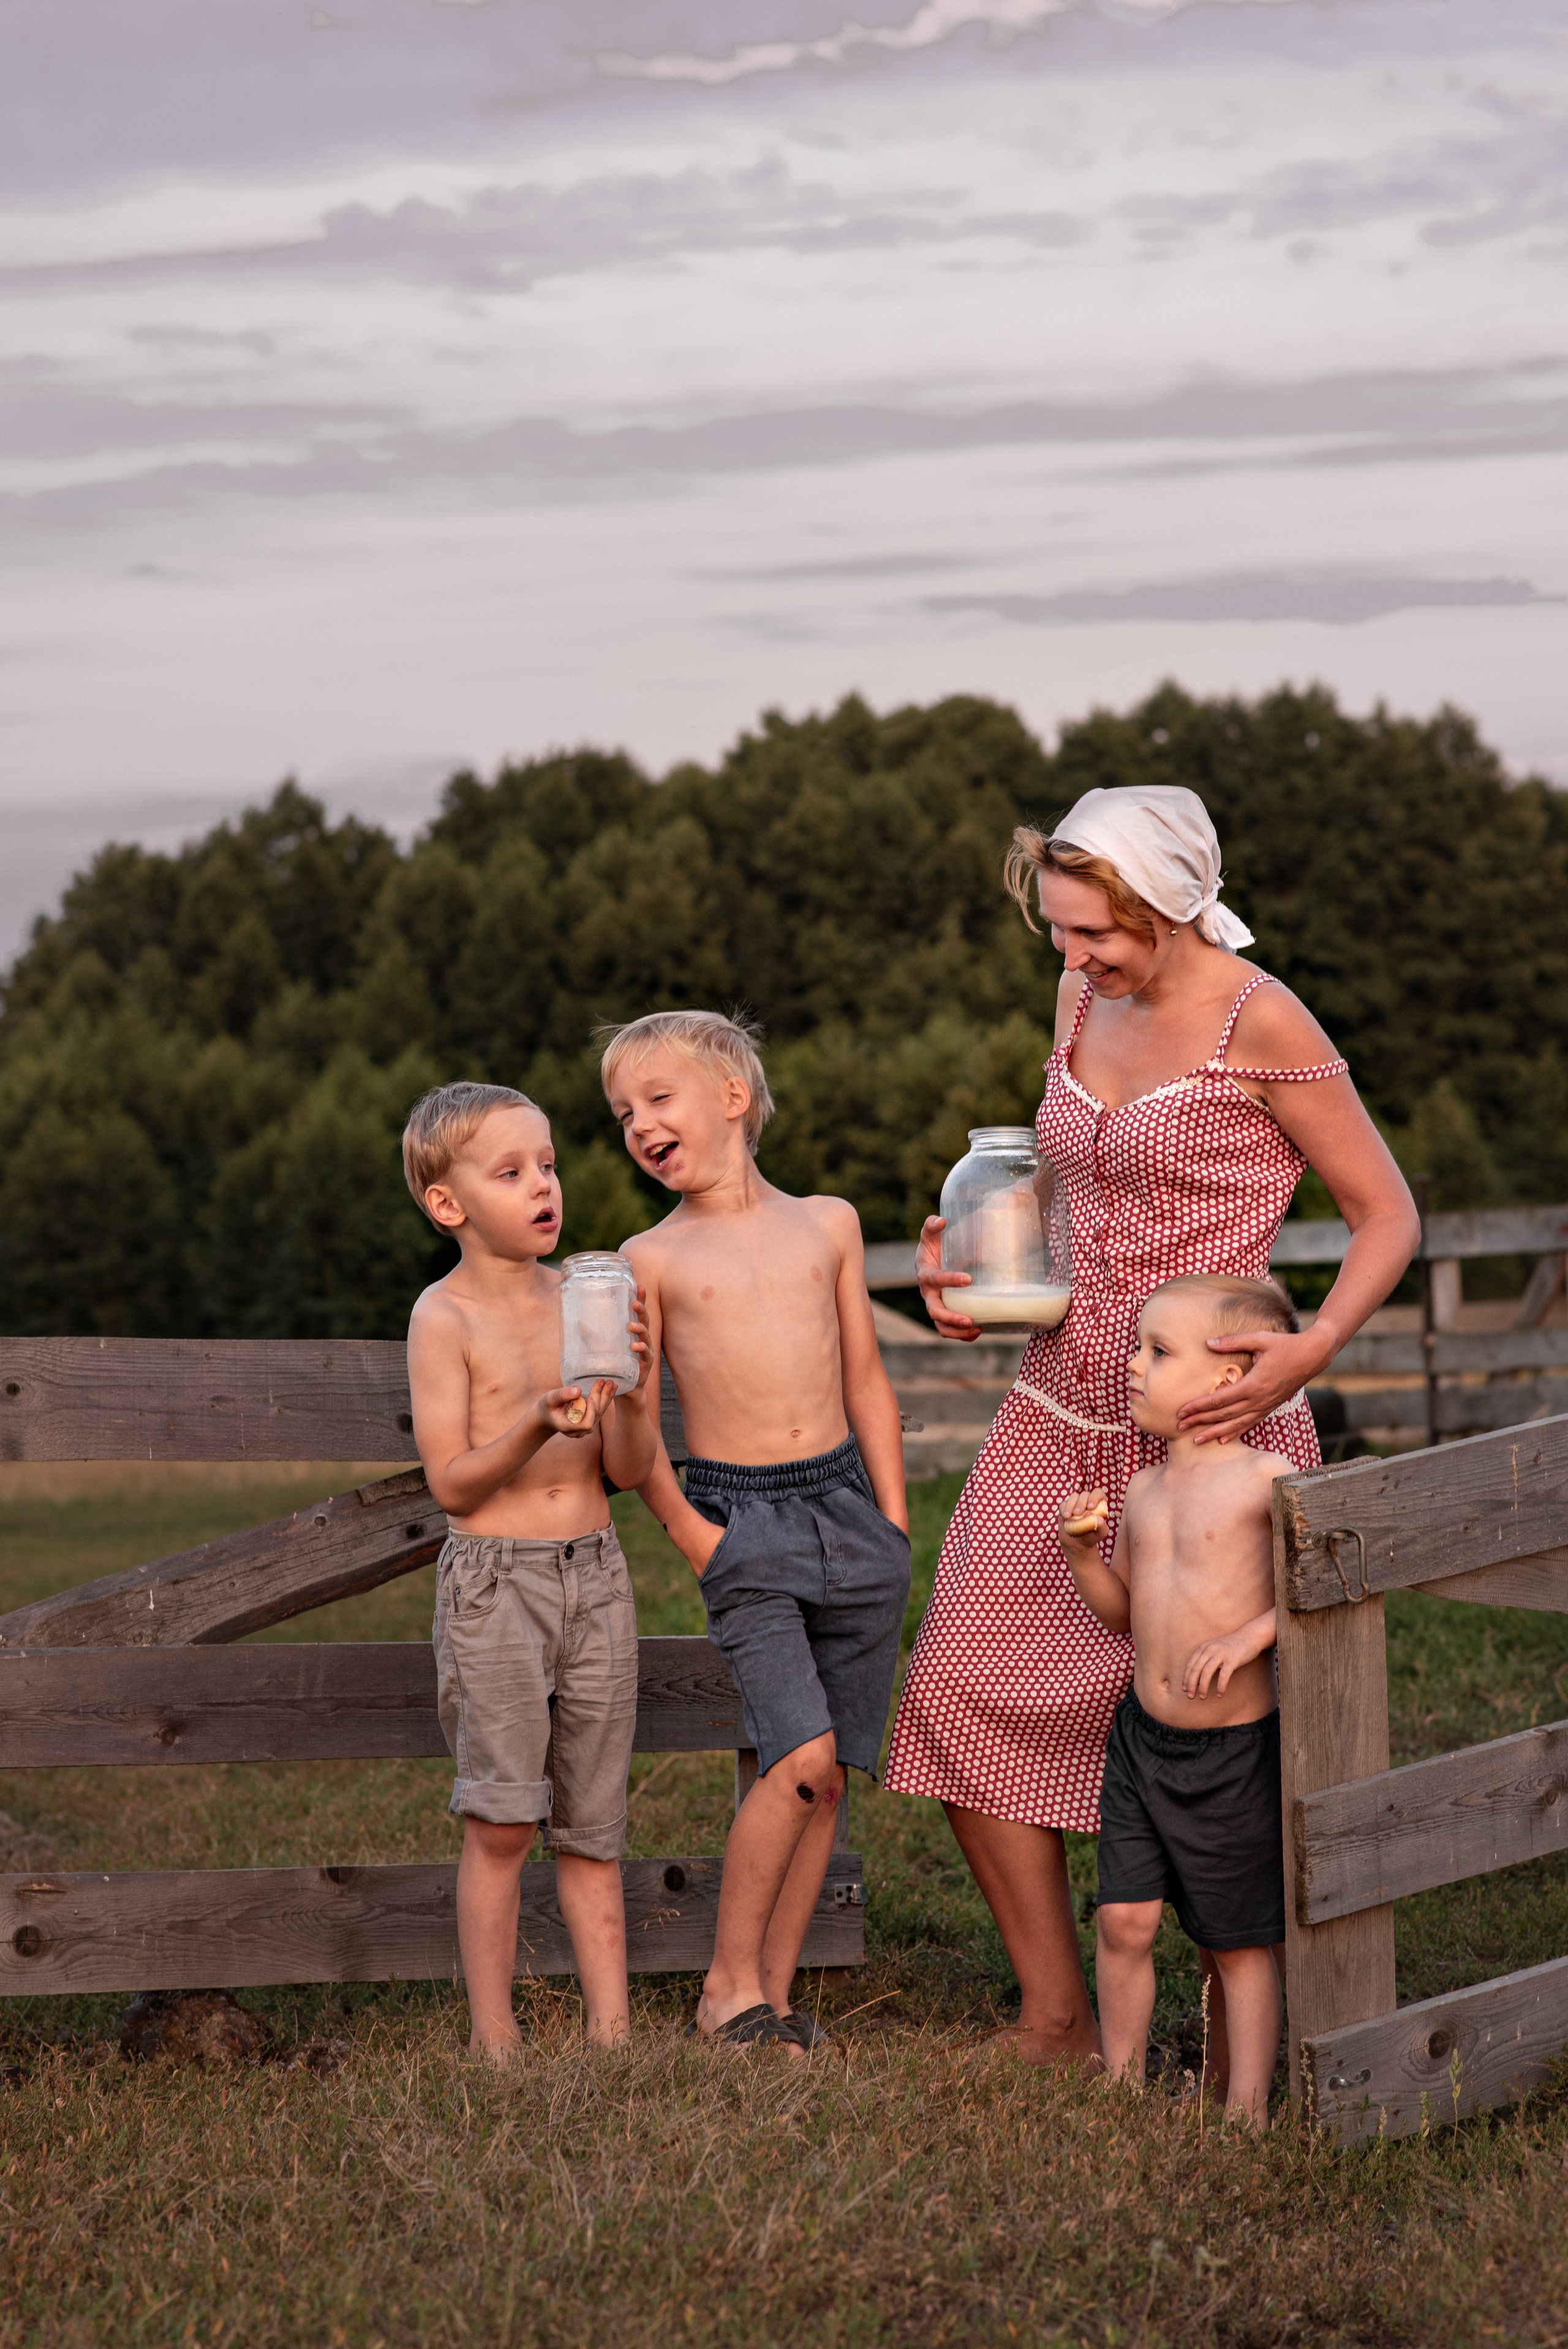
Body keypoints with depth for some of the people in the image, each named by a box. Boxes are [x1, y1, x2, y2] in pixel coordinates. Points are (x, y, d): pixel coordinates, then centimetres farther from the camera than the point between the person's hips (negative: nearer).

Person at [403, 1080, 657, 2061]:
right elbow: (453, 1483, -10)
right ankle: (494, 2035, 4)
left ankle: (612, 2027, 13)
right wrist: (537, 1427, -25)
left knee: (592, 1824, 9)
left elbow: (629, 1471, 5)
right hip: (493, 1583, -4)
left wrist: (630, 1393, -14)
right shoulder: (446, 1318, -6)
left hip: (595, 1574, 4)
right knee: (503, 1818, -6)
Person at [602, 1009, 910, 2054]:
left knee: (828, 1774, 3)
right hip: (741, 1521, -3)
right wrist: (688, 1533, -5)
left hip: (847, 1508, 3)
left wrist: (894, 1526, 9)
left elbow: (867, 1383, 14)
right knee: (801, 1756, -16)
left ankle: (774, 1992, 12)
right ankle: (729, 1988, -3)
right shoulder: (652, 1259, 4)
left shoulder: (828, 1223, 11)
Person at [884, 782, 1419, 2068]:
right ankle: (1058, 2019, 14)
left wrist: (1309, 1347, -24)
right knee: (963, 1693, 3)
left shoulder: (1258, 1021, -13)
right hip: (1064, 1417, 7)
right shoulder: (1085, 1004, 7)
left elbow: (1388, 1215, -8)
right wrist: (980, 1282, 4)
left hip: (1211, 1432, -7)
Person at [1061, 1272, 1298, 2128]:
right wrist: (1080, 1546, 0)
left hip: (1235, 1746, -5)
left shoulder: (1267, 1479, -11)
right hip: (1141, 1735, 5)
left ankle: (1247, 2111, 15)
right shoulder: (1144, 1489, 7)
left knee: (1240, 1942, 5)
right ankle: (1122, 2086, 21)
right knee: (1124, 1921, 4)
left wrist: (1251, 1634, -22)